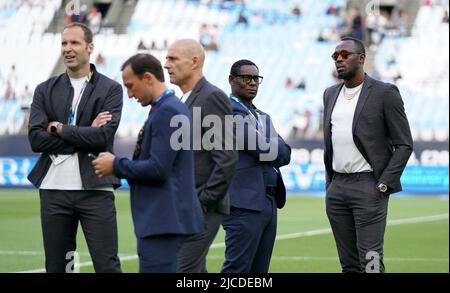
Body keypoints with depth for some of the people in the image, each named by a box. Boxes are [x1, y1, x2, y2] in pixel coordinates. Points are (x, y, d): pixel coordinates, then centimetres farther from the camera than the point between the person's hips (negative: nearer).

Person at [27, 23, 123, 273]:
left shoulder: (111, 90, 2)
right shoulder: (46, 90, 10)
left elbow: (103, 137, -13)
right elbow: (36, 139, -3)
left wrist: (58, 128, -6)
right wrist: (85, 133, -9)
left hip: (95, 189, -3)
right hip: (54, 189, 3)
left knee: (107, 265, -4)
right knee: (56, 266, 7)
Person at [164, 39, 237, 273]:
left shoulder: (212, 97, -11)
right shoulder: (181, 101, 18)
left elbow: (227, 157, -17)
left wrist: (205, 201, -17)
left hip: (201, 208, -9)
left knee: (183, 269, -13)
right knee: (195, 271, 10)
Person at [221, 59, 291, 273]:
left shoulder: (262, 117, 21)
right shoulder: (229, 110, -8)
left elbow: (284, 154, 9)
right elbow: (264, 149, -16)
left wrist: (271, 150, -8)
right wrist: (273, 149, 4)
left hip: (268, 203, 9)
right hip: (244, 203, -9)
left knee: (259, 271, 8)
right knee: (237, 269, -11)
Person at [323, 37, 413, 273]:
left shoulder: (385, 93, -5)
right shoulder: (330, 94, 14)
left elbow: (404, 144, -5)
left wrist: (384, 184, -12)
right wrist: (329, 183, 15)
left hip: (369, 187, -6)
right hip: (337, 187, 6)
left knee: (370, 262, -13)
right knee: (349, 264, 7)